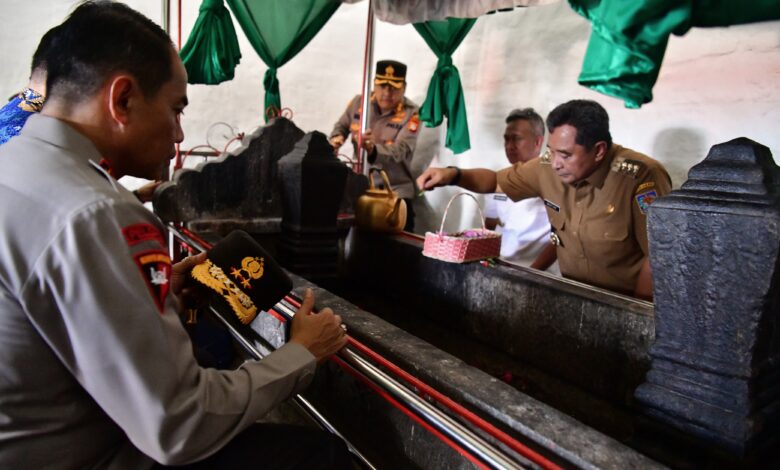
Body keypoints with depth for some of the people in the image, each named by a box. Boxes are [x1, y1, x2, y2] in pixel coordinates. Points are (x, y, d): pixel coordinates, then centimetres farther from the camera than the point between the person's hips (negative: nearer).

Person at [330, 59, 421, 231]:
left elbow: (399, 152, -25)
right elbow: (341, 126, 17)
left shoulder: (411, 114, -12)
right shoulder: (358, 102, 1)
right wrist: (336, 139, -6)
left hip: (395, 192, -3)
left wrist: (372, 149, -44)